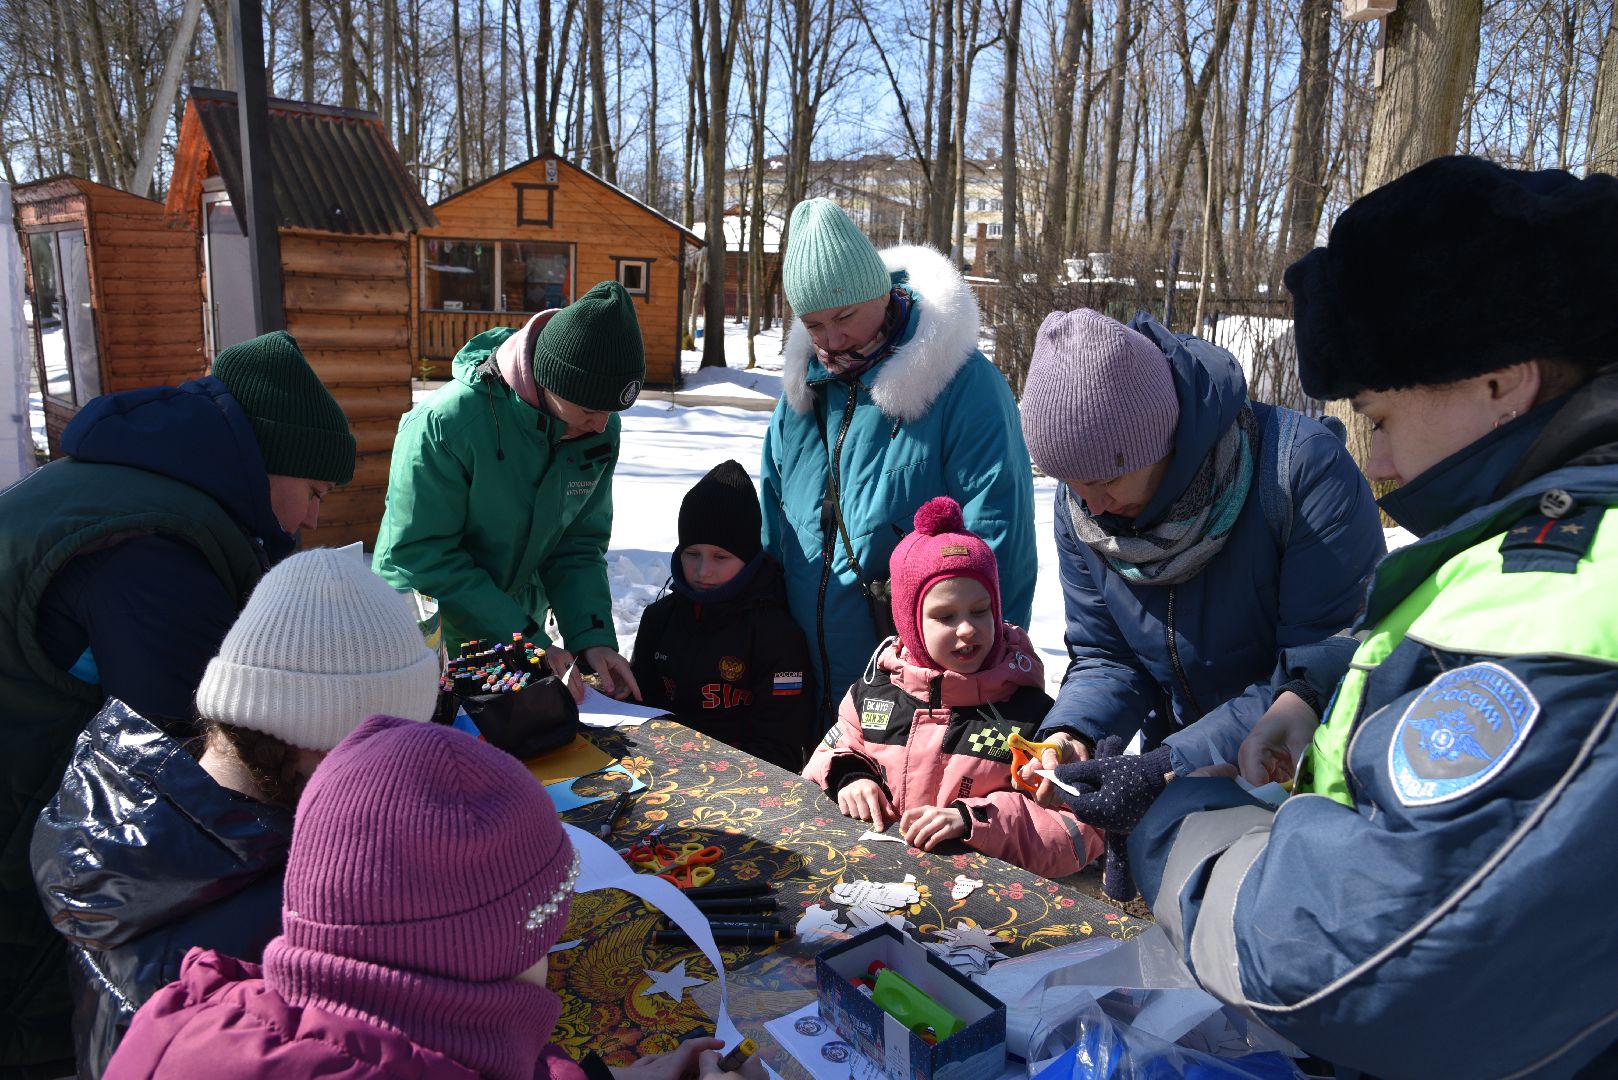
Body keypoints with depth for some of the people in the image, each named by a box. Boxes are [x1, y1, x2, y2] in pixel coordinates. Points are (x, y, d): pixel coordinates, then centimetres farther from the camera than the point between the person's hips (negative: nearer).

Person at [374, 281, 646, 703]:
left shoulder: (601, 432, -11)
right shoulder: (444, 423, -27)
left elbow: (578, 546, -5)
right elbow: (421, 556, -25)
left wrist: (593, 638, -19)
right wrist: (520, 643, -28)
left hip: (519, 626, 5)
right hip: (427, 639, -4)